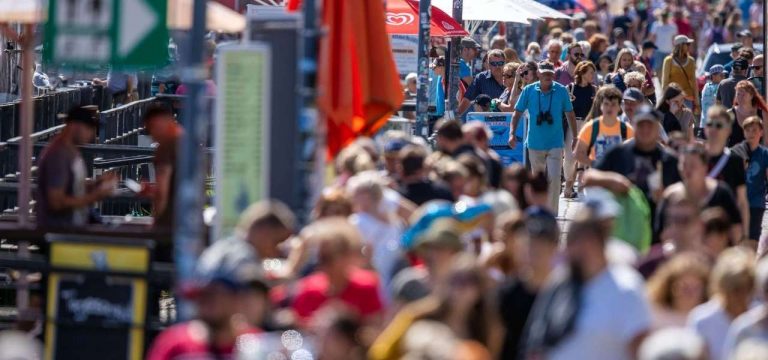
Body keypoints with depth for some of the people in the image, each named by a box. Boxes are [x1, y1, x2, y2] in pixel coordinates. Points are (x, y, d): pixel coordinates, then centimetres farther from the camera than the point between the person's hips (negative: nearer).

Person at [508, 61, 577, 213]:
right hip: (535, 143, 2)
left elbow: (570, 115, 6)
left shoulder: (561, 91, -3)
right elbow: (517, 113, 4)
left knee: (554, 178, -14)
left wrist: (575, 138, 7)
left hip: (555, 143, -2)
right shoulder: (529, 91, -2)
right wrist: (512, 133, -8)